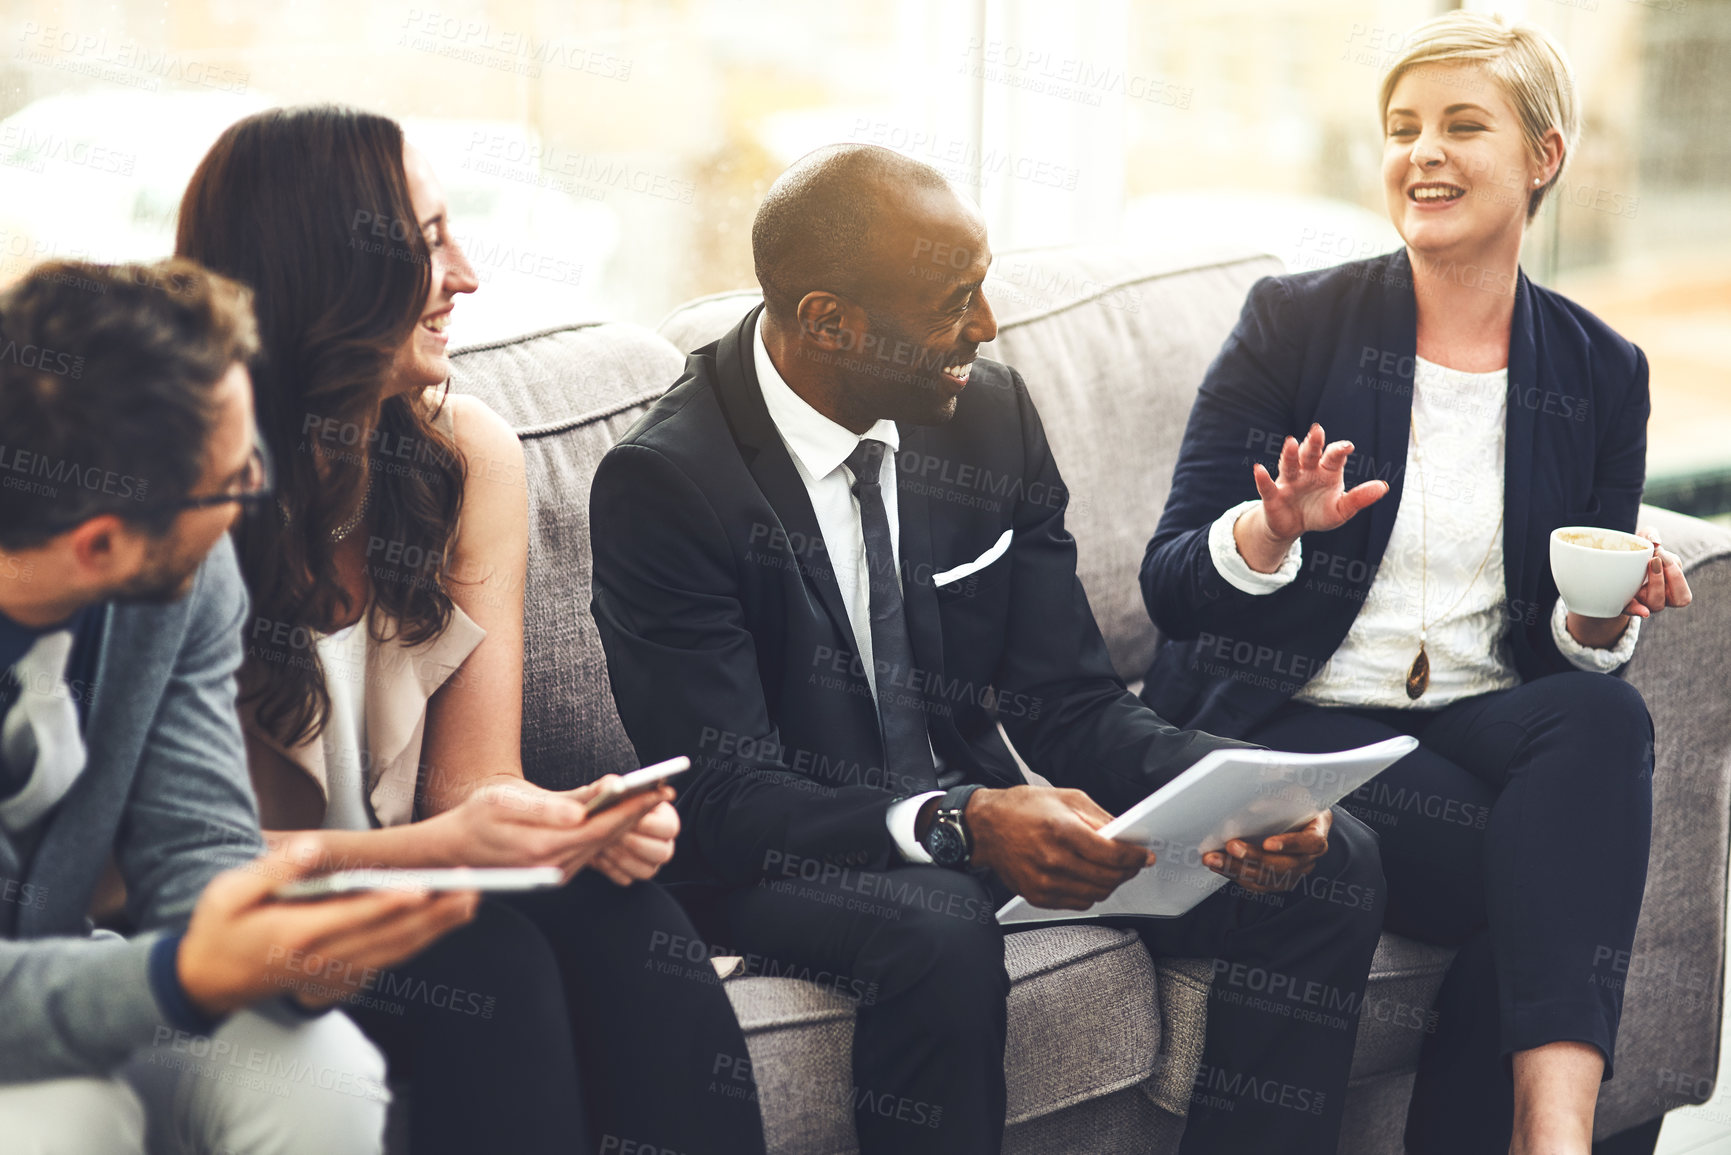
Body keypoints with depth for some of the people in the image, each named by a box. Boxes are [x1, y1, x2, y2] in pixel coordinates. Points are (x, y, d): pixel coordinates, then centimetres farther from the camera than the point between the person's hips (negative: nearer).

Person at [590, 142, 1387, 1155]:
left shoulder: (992, 415, -1)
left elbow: (1072, 702, 1)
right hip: (788, 856, -5)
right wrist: (955, 824, -38)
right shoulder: (663, 484, -18)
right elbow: (725, 800, -22)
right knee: (938, 929, -39)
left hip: (980, 814, 6)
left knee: (1331, 862, -10)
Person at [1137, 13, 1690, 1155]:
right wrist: (1275, 531, -23)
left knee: (1604, 717, -32)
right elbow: (1169, 586, -2)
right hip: (1286, 729, -3)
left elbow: (1576, 654, 12)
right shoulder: (1295, 321, 1)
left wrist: (1604, 616, -12)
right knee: (1540, 866, -30)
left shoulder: (1600, 372, 9)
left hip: (1486, 722, 3)